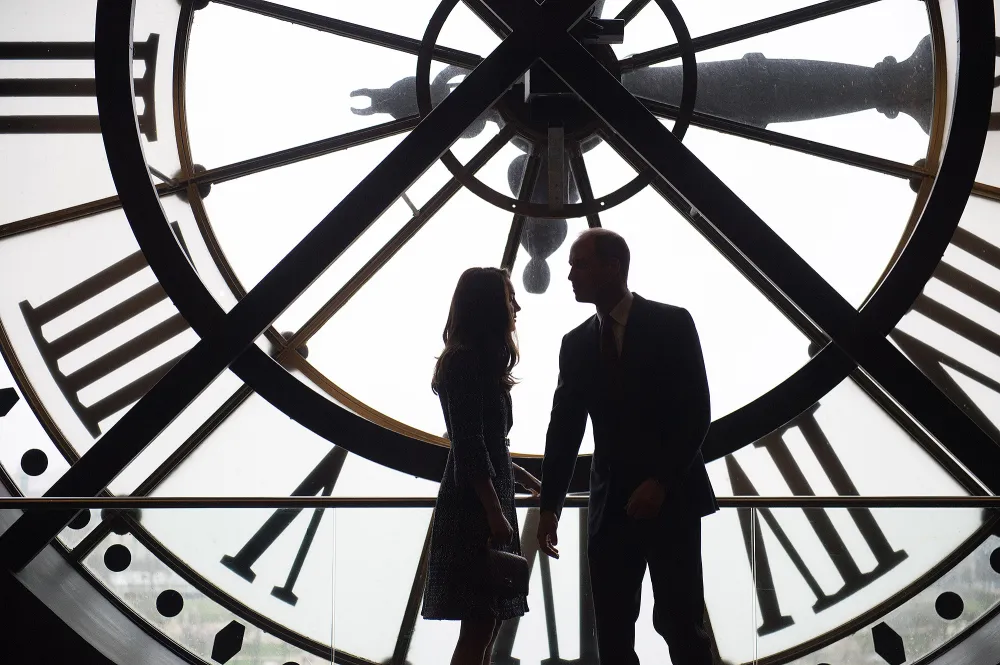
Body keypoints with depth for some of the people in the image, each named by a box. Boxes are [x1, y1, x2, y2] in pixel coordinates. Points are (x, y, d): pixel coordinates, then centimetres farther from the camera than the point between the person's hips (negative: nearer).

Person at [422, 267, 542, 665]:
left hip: (485, 507, 10)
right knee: (479, 627, -10)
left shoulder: (476, 362, 18)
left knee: (487, 625, 10)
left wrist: (525, 479, 25)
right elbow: (469, 446, -19)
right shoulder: (467, 362, -12)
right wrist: (495, 513, -21)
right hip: (475, 511, -10)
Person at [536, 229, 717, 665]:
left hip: (671, 499, -4)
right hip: (611, 504, 4)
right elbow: (564, 429, 9)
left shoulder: (671, 324, -4)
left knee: (679, 624, -5)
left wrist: (661, 482, -17)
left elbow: (695, 413, -9)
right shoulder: (576, 345, 9)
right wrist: (550, 505, 4)